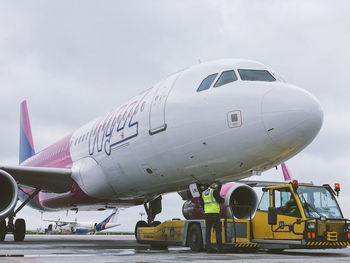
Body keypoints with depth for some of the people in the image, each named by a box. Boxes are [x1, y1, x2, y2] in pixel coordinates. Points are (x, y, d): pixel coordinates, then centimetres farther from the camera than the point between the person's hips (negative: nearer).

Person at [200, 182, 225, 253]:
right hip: (215, 214, -6)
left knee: (208, 232, 4)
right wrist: (223, 199, 13)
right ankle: (220, 248, 0)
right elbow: (220, 200, -9)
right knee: (218, 231, 1)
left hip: (207, 214, 6)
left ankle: (209, 248, -1)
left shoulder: (204, 193, 15)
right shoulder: (214, 192, -7)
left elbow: (202, 203, 26)